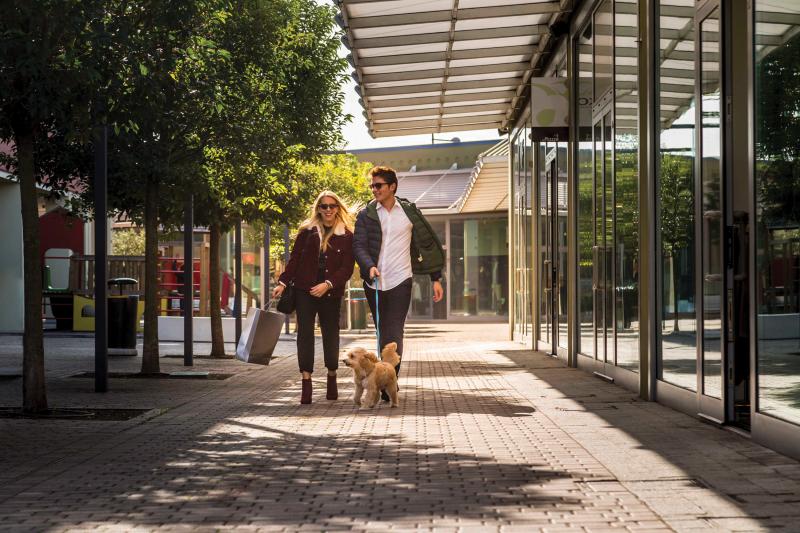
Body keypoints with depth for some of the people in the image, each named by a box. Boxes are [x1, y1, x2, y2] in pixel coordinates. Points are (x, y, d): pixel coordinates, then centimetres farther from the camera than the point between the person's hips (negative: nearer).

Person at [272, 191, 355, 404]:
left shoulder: (347, 236, 2)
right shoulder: (307, 231, 6)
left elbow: (347, 268, -3)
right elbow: (294, 259, 8)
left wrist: (327, 285, -16)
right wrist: (282, 282, -1)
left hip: (331, 294, 0)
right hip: (304, 291, 1)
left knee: (331, 334, 9)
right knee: (305, 333, -5)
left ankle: (332, 379, 25)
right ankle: (306, 383, -7)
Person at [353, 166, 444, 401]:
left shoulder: (409, 211, 4)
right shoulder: (365, 214, 6)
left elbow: (429, 243, 10)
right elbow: (359, 246, -3)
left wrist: (436, 278, 6)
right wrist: (369, 266, -23)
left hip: (400, 281, -2)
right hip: (374, 283, 2)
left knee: (394, 334, -11)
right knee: (383, 334, 9)